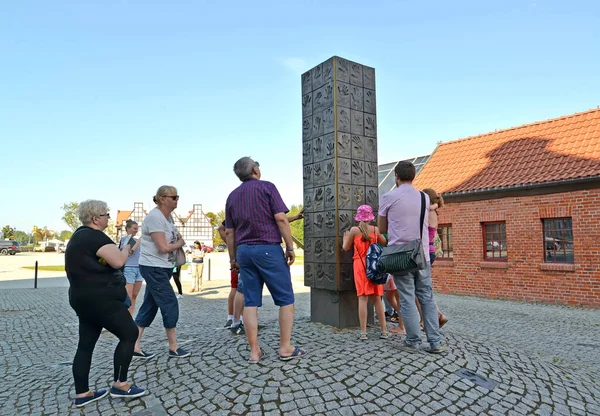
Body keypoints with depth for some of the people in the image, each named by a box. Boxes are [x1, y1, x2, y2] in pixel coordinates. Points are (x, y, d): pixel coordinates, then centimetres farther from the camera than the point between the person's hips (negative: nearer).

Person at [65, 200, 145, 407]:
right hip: (99, 299, -10)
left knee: (86, 344, 13)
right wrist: (126, 250, -6)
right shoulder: (95, 236, -18)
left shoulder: (80, 235, 15)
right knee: (129, 333, -1)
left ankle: (81, 394, 20)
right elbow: (118, 261, -26)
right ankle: (120, 385, 6)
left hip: (84, 298, 10)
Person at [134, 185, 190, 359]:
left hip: (163, 268, 9)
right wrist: (180, 244, -5)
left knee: (149, 306, 11)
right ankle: (174, 348, 8)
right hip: (154, 268, -9)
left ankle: (135, 346, 19)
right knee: (170, 305, -4)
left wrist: (178, 240, 5)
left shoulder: (168, 216, 10)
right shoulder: (155, 217, -18)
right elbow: (163, 247, -22)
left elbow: (173, 239, 26)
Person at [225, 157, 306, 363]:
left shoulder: (232, 196, 14)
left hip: (244, 251, 6)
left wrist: (233, 258, 19)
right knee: (286, 298, 4)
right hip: (268, 249, -5)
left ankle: (254, 351, 10)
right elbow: (281, 218, -12)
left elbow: (229, 232, 13)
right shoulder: (267, 187, -2)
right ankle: (285, 348, 7)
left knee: (251, 302, 7)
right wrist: (290, 248, -8)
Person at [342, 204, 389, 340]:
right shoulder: (375, 229, 2)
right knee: (377, 298, 10)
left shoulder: (354, 230, -6)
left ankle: (363, 332, -3)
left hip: (360, 265, -2)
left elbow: (345, 248, 3)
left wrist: (345, 237, 20)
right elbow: (384, 242, 17)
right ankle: (384, 330, 14)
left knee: (363, 298, -2)